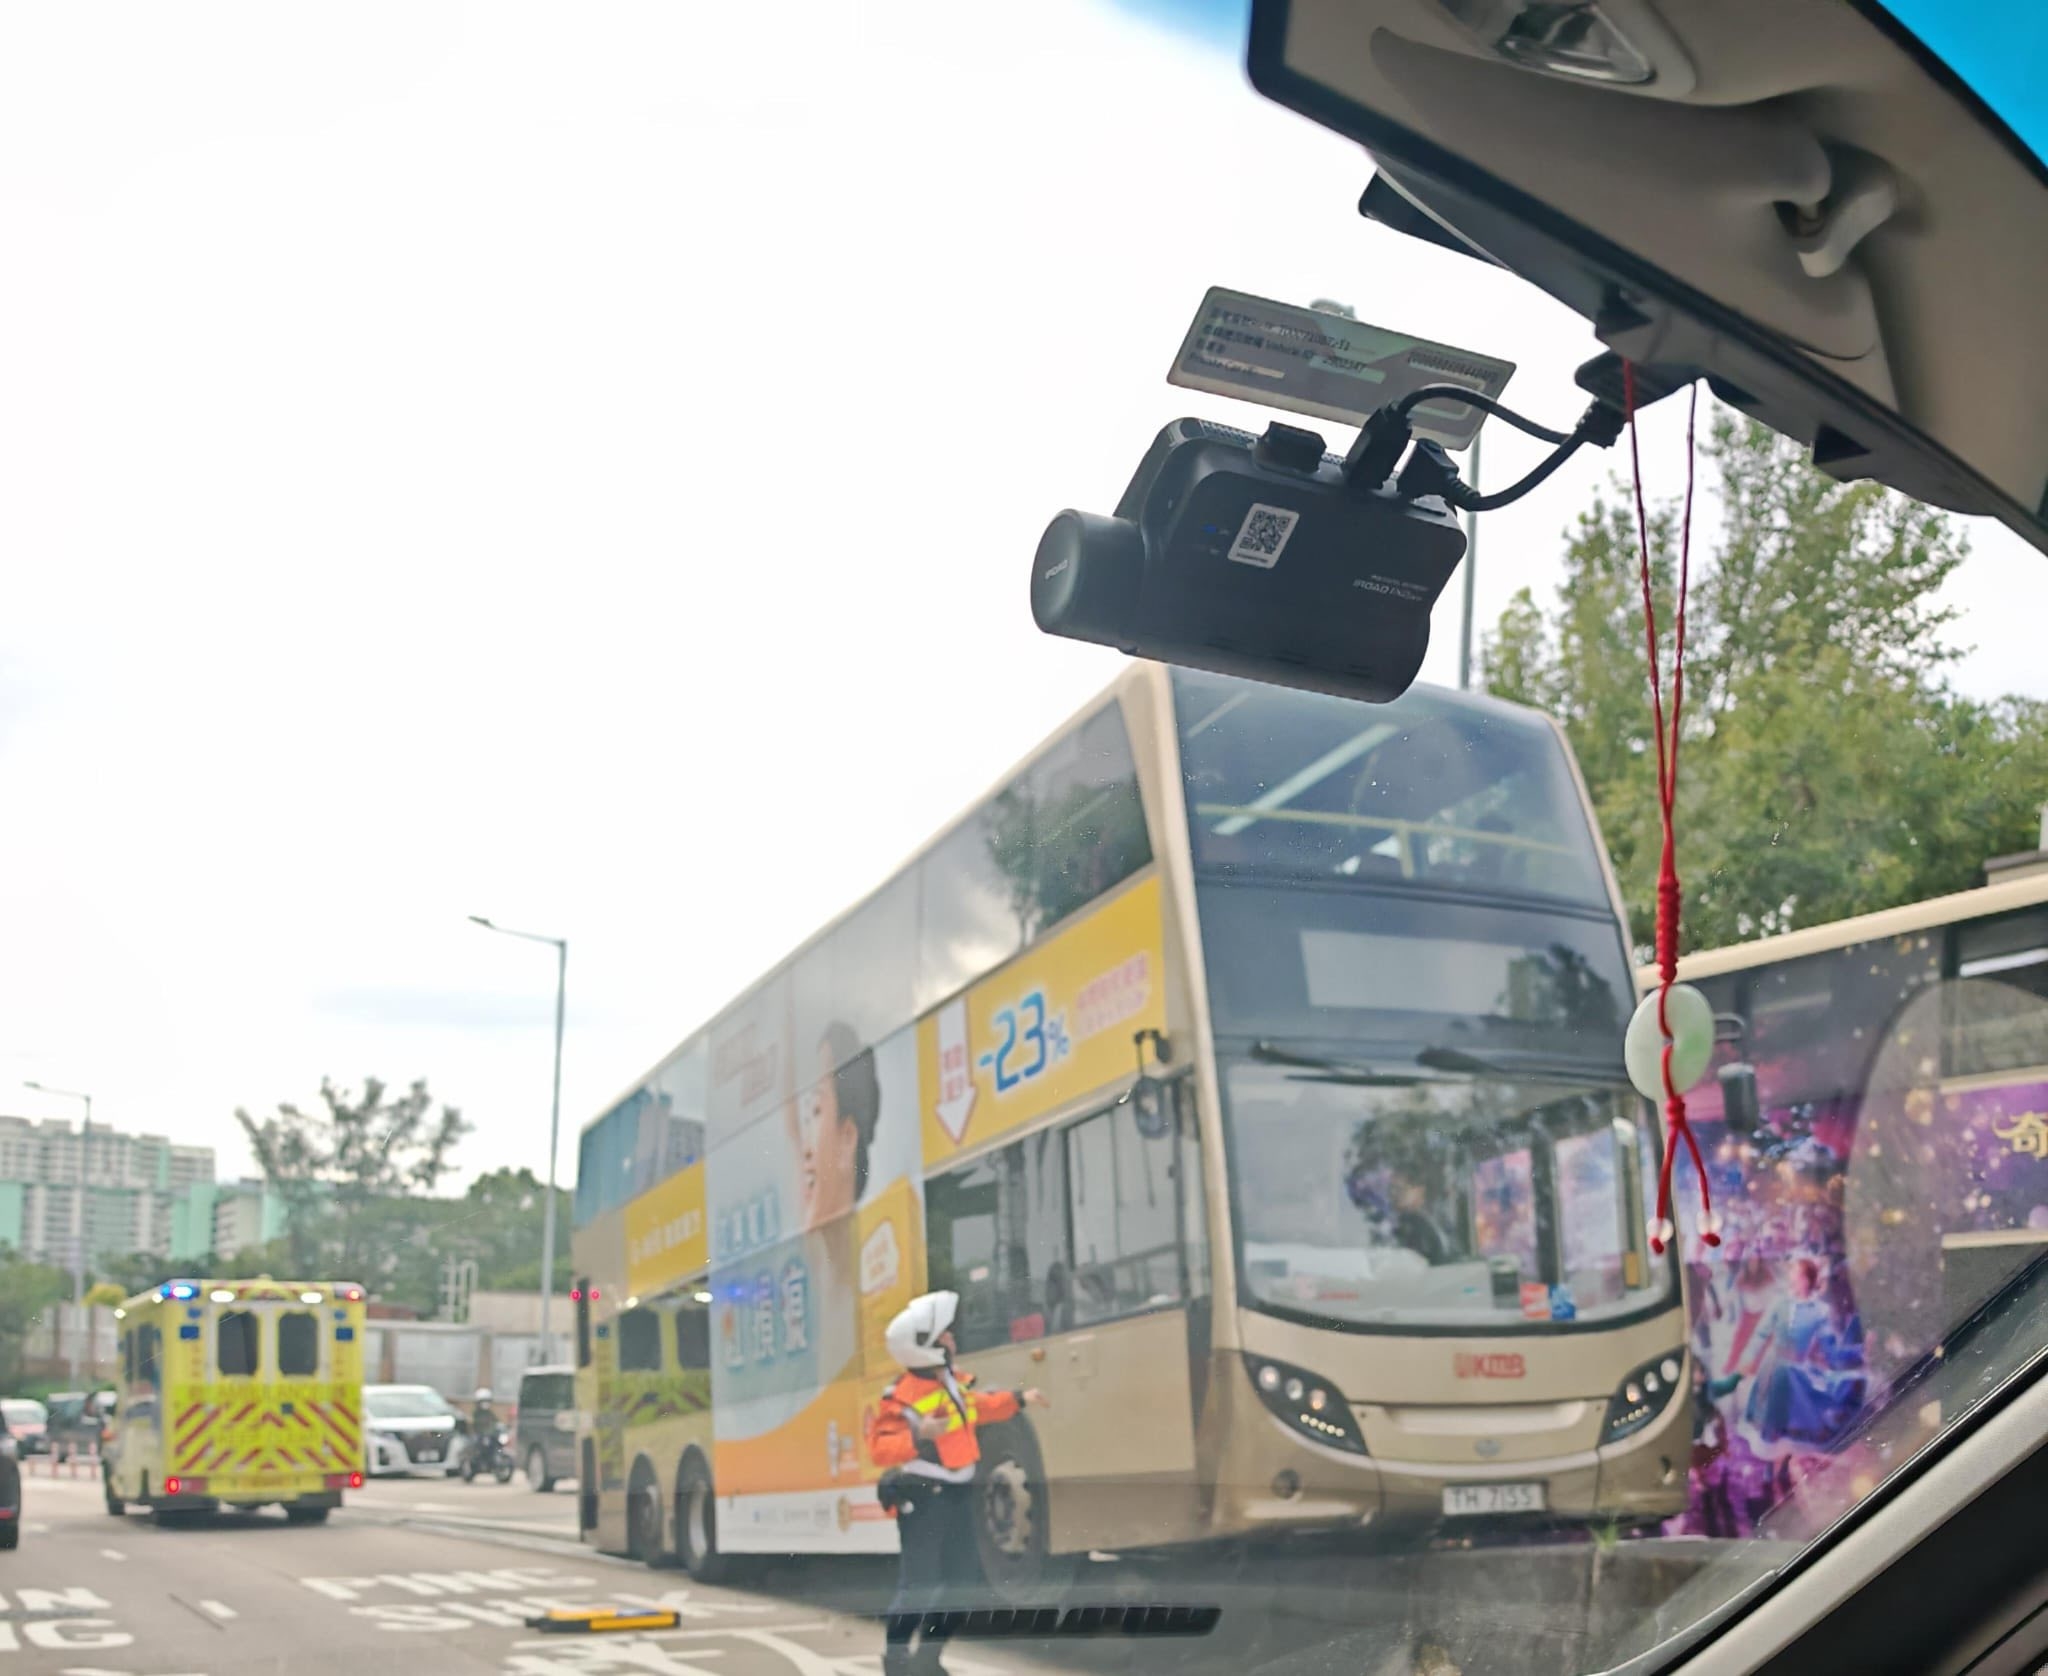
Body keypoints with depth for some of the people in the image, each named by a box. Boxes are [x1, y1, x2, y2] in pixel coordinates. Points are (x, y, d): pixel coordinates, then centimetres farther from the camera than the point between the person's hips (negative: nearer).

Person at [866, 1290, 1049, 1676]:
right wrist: (918, 1436, -37)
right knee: (918, 1584, -9)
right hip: (922, 1498, -9)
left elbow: (979, 1407, 24)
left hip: (957, 1495, 9)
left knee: (960, 1579, 13)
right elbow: (880, 1449, -23)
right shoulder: (901, 1397, -20)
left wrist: (1020, 1400, 22)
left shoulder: (953, 1380, 6)